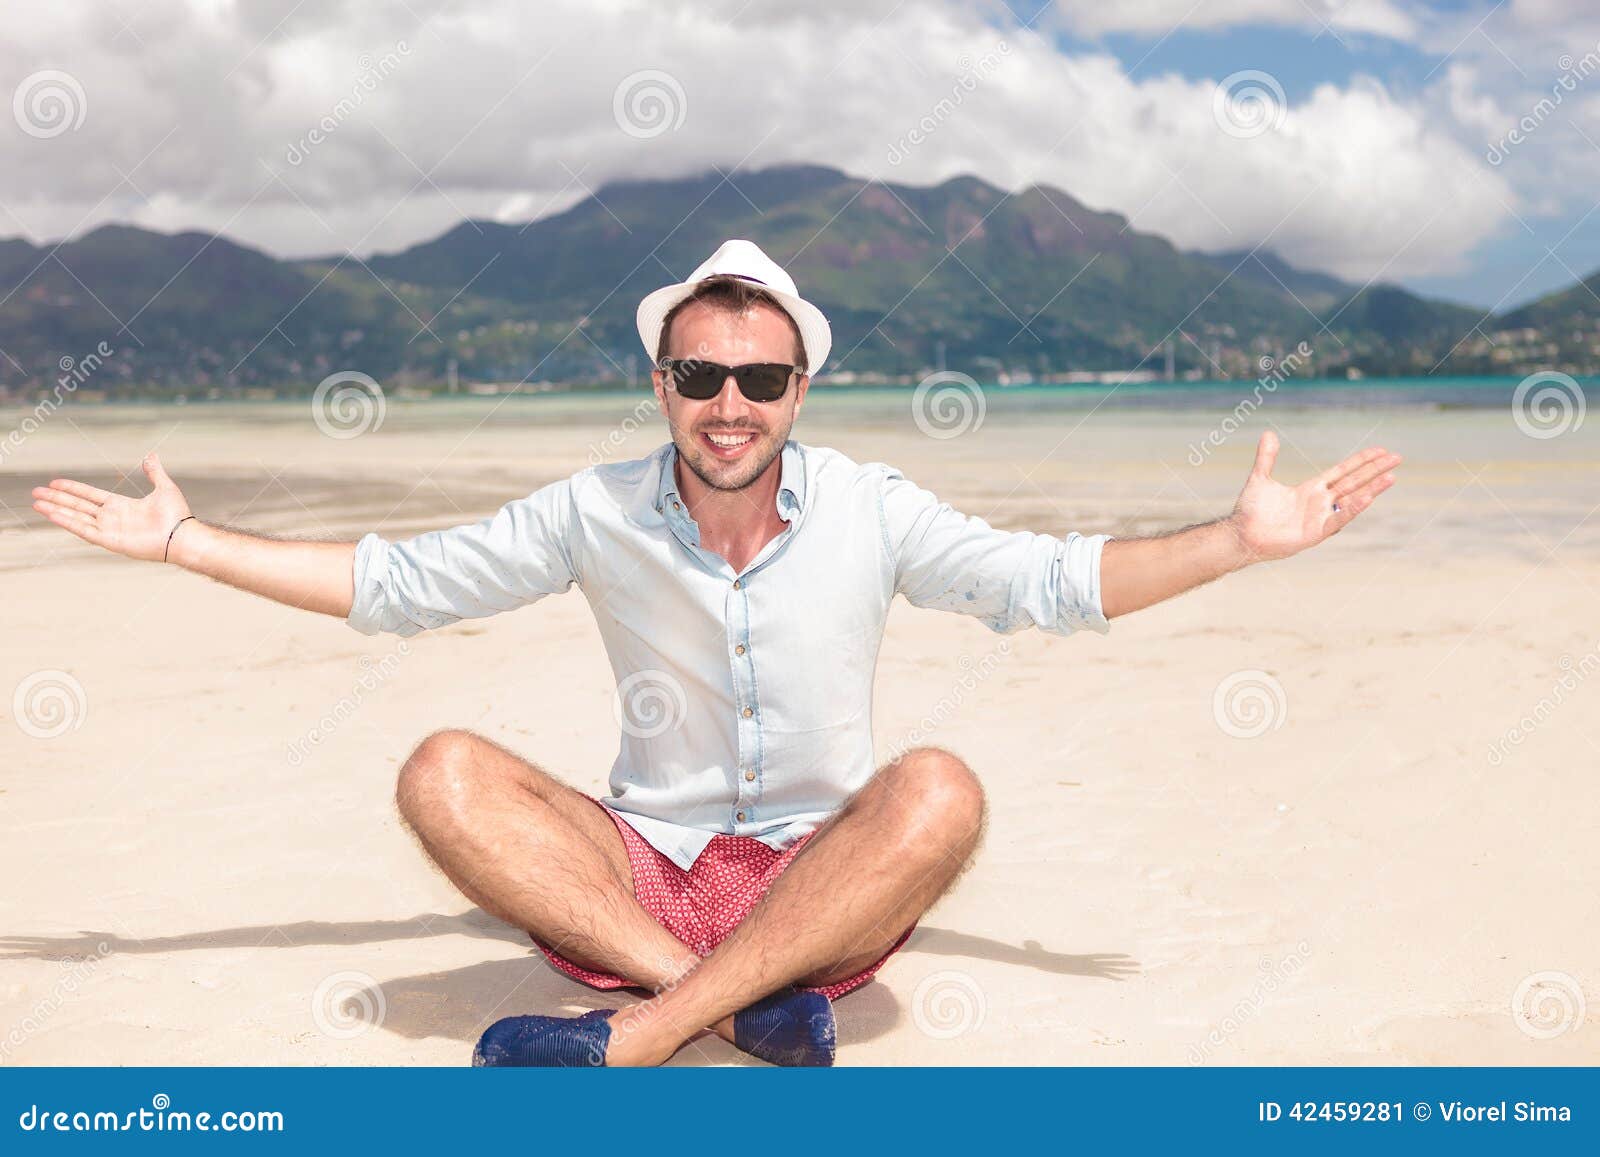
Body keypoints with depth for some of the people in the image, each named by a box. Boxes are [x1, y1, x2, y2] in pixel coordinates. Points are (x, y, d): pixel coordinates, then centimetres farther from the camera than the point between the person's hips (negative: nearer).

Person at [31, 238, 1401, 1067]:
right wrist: (183, 540, 3)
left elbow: (1053, 582, -2)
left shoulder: (873, 511, -3)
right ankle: (742, 1006, -30)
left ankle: (629, 1036, -35)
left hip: (822, 880, -1)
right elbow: (395, 583, 6)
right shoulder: (595, 513, -1)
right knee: (445, 775, -23)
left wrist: (1238, 538, -14)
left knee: (939, 791, -33)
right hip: (641, 871, 1)